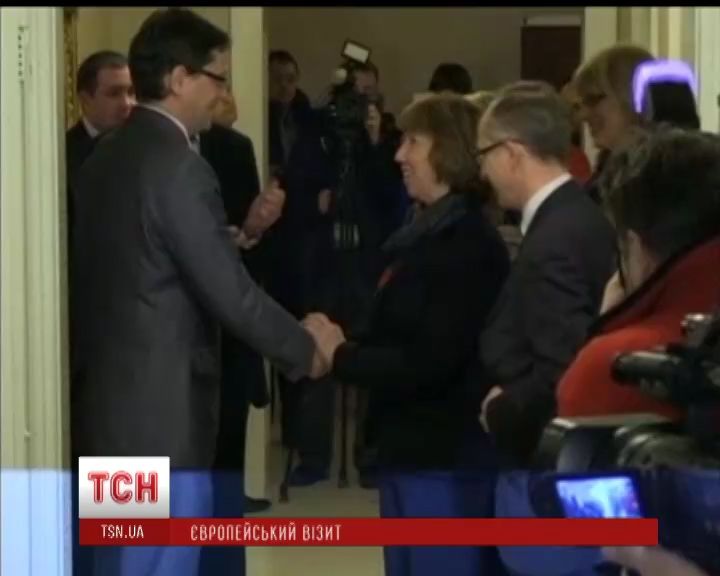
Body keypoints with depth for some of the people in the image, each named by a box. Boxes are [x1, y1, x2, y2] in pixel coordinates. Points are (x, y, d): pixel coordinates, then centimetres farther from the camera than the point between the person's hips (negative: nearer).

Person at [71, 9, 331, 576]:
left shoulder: (103, 159, 10)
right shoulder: (178, 167, -17)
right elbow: (229, 290, -17)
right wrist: (305, 350, -4)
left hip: (108, 402, 9)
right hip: (161, 410, -9)